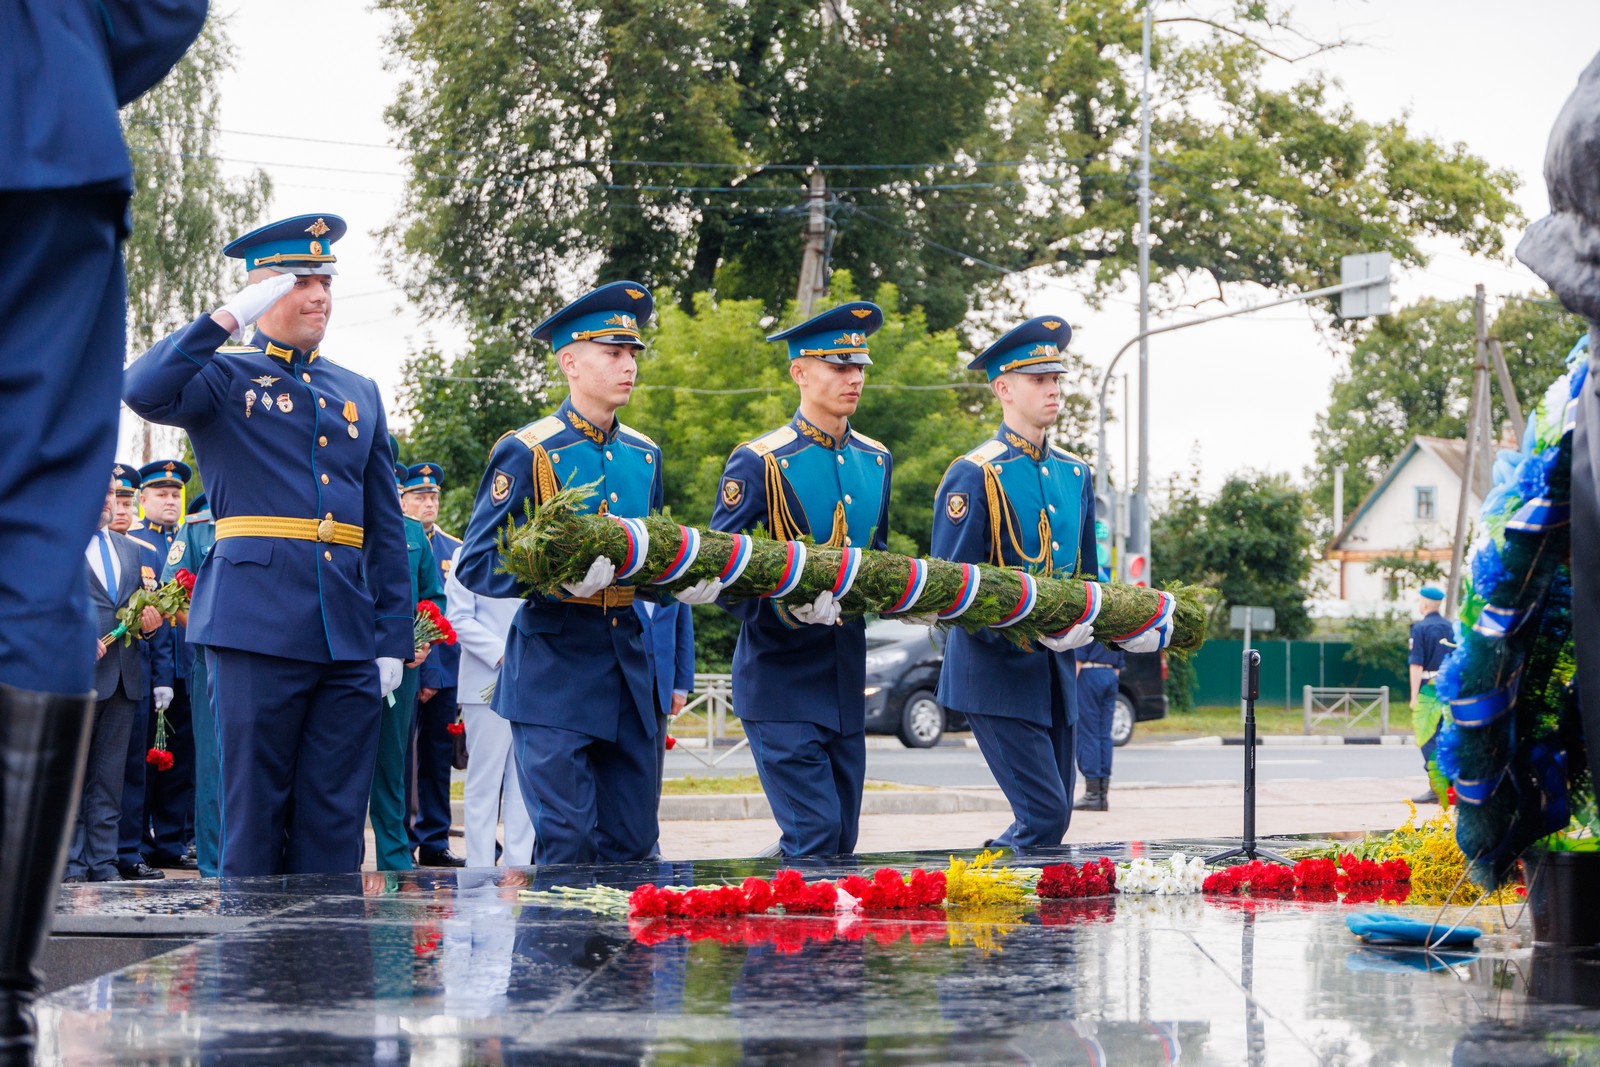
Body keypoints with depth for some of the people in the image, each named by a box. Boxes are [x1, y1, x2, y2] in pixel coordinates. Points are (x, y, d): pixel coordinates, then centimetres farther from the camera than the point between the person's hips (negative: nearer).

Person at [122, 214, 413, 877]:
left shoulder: (359, 394, 19)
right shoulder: (225, 377, 6)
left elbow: (386, 528, 18)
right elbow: (143, 391, -18)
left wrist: (393, 640, 10)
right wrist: (232, 317, -15)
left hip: (349, 634, 4)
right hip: (259, 621, -4)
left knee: (336, 822, 4)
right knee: (254, 813, -1)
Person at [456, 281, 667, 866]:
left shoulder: (645, 455, 13)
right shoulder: (527, 453, -6)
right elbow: (476, 566, -10)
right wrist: (563, 576, -24)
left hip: (629, 660, 6)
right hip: (554, 669, -6)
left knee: (632, 842, 6)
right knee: (567, 844, -9)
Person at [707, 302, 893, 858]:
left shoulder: (875, 461, 11)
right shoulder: (758, 463, -8)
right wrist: (795, 606, -24)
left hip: (846, 681, 6)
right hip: (782, 676, -6)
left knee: (841, 837, 7)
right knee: (814, 833, -14)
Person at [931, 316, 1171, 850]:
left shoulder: (1075, 474, 13)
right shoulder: (974, 476, -9)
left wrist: (1131, 630, 1)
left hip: (1057, 671, 7)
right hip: (998, 671, -7)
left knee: (1054, 816, 9)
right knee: (1043, 816, -14)